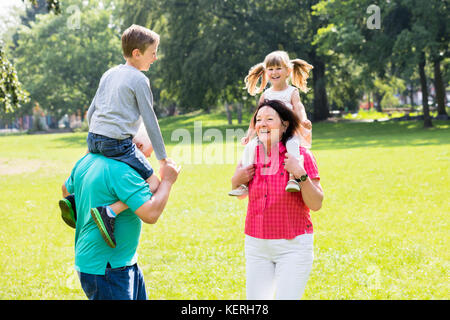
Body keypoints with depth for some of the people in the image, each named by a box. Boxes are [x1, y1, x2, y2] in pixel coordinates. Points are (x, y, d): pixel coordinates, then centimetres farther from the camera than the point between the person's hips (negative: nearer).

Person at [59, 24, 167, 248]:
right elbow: (149, 120, -5)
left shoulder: (109, 74, 18)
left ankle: (74, 201, 14)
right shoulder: (139, 80, -4)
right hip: (118, 143, -8)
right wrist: (162, 158, 0)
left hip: (94, 138, 8)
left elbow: (91, 112, 22)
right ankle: (109, 212, -24)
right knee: (154, 184, -6)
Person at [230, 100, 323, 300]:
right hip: (256, 244, 4)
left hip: (293, 245, -4)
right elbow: (241, 195, 21)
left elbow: (316, 204, -10)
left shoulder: (301, 156, -8)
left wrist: (301, 175, -22)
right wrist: (235, 181, 0)